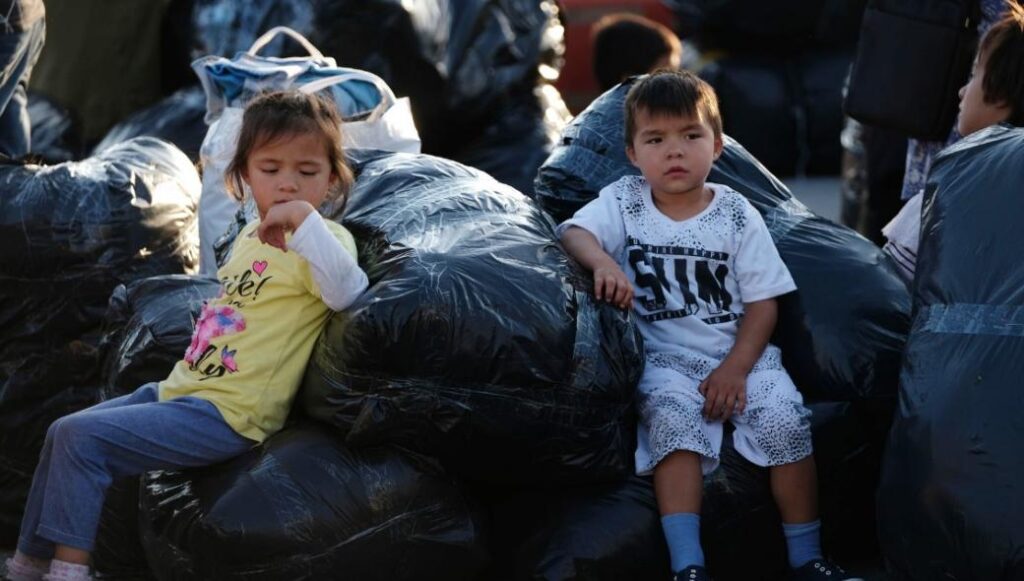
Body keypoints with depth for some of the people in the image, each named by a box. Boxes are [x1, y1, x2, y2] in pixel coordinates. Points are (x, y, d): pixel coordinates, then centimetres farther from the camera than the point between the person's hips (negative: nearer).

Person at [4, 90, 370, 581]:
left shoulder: (323, 241, -12)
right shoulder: (251, 238, 15)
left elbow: (347, 293, -33)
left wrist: (306, 222, -37)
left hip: (226, 414, -10)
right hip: (181, 391, 10)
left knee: (81, 437, -19)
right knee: (62, 433, 14)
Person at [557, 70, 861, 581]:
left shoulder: (736, 214, 1)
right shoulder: (624, 202, 2)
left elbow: (763, 301, -1)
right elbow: (574, 232, -13)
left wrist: (736, 368, -13)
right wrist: (602, 260, -36)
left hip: (741, 351, 1)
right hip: (666, 359, -1)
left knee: (785, 417, -22)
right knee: (672, 418, -31)